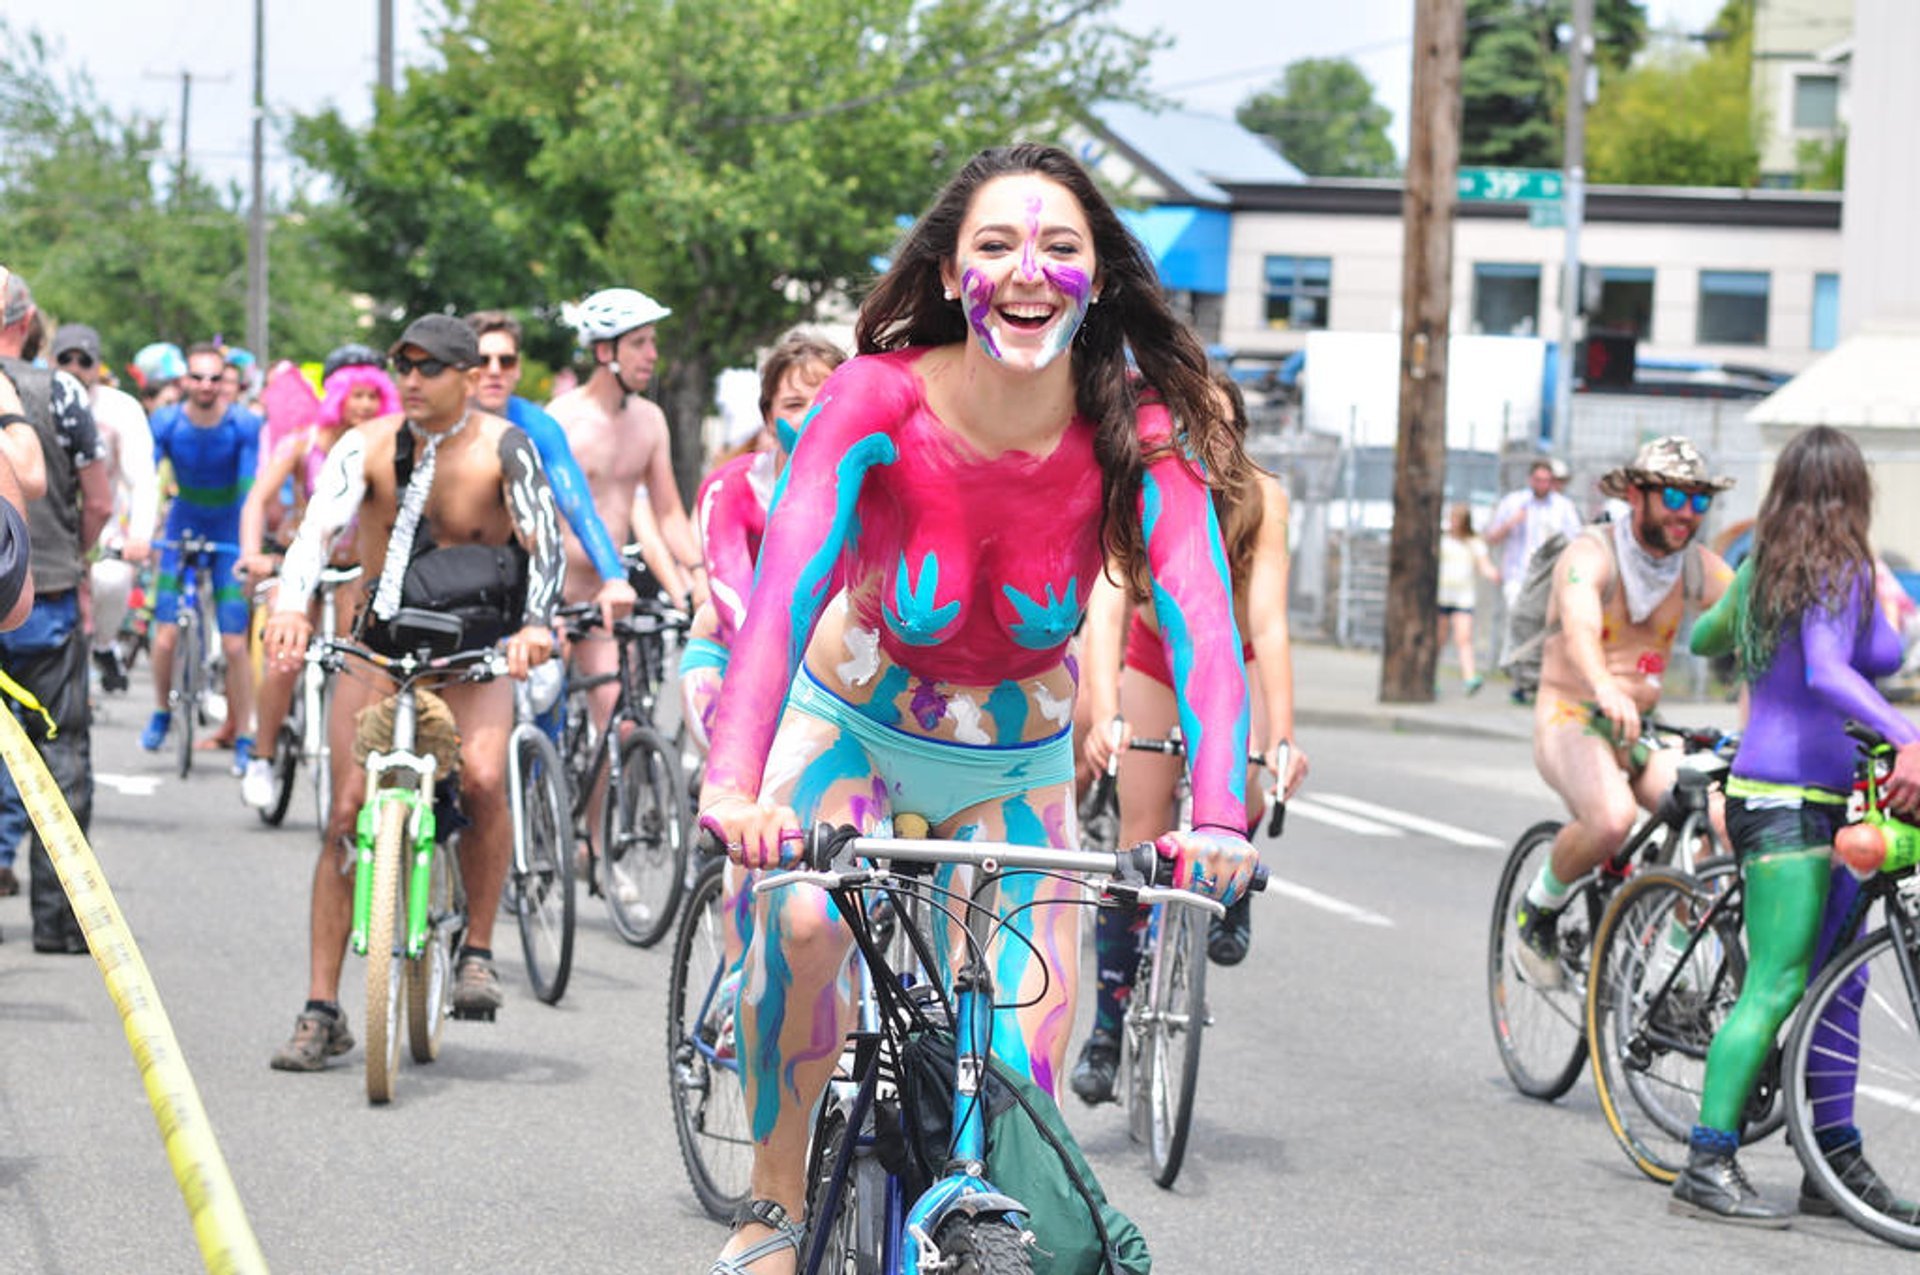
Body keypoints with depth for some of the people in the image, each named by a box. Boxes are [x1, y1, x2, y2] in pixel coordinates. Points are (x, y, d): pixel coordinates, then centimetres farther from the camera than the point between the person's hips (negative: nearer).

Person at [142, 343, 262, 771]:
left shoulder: (244, 426, -17)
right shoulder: (166, 423, -14)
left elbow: (252, 487, -23)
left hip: (228, 536, -1)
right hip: (183, 529, 1)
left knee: (235, 643, -7)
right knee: (165, 637, -7)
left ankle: (242, 738, 6)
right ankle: (161, 712, 21)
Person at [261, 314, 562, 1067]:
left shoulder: (501, 449, -11)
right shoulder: (369, 446, -7)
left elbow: (545, 542, -20)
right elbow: (318, 528, -20)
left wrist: (536, 623, -39)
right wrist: (291, 605, -40)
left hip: (476, 648, -2)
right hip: (381, 640, 2)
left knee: (481, 779, -28)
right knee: (347, 814, -6)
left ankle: (478, 952, -8)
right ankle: (322, 1011, 0)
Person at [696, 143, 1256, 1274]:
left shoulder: (1138, 435, -23)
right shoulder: (879, 401, -27)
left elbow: (1203, 626, -32)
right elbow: (786, 583, -38)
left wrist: (1218, 818, -49)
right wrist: (735, 783, -53)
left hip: (1016, 762, 2)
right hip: (853, 724, -1)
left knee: (1026, 1076, -7)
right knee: (801, 923, -30)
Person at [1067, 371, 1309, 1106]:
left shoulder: (1261, 498, -28)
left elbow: (1269, 620, -35)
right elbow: (1105, 609, -39)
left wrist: (1281, 735, -45)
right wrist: (1104, 715, -53)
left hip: (1234, 660, 0)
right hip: (1155, 658, 0)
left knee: (1250, 791, -27)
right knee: (1142, 838, -7)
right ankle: (1108, 1031, 2)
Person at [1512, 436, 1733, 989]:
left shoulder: (1698, 566, 2)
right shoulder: (1592, 553, -14)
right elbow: (1579, 629, -35)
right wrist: (1606, 690, -56)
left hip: (1641, 729, 5)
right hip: (1571, 719, -5)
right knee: (1613, 818, -34)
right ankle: (1538, 910, -4)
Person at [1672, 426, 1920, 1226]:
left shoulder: (1762, 567, 12)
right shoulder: (1840, 572, -12)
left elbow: (1704, 637, 29)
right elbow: (1826, 671, -29)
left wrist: (1718, 631, 53)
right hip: (1792, 803, -9)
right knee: (1776, 986, -10)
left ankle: (1838, 1161, 15)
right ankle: (1708, 1166, -12)